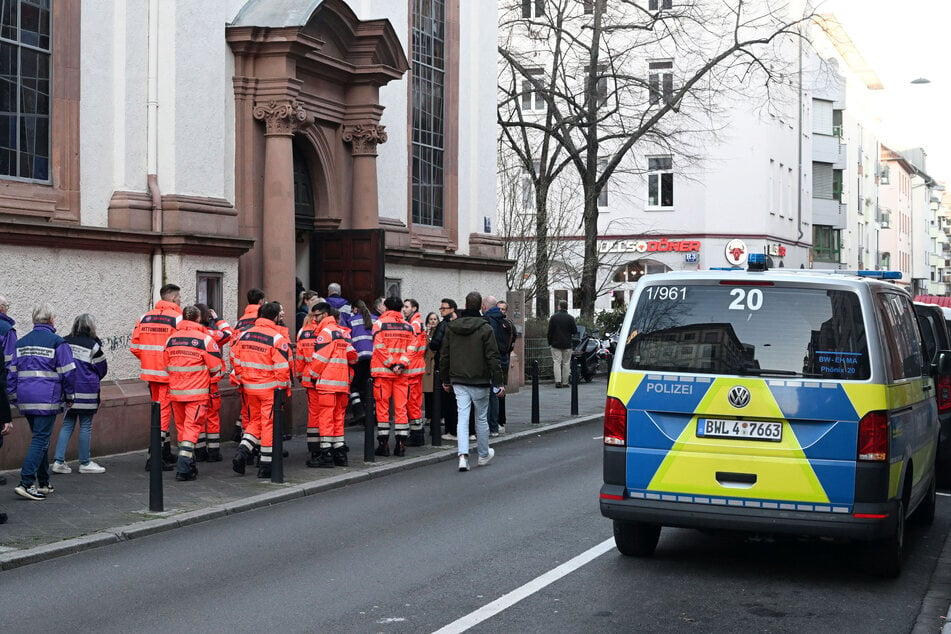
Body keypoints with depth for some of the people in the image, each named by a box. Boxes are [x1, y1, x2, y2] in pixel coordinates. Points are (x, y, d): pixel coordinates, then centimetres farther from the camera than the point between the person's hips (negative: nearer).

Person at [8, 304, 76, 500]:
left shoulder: (21, 343, 12)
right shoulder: (57, 342, -6)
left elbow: (12, 372, 13)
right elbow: (68, 372, -6)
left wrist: (14, 397, 19)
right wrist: (70, 396, 6)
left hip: (25, 401, 6)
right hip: (47, 400, -6)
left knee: (40, 438, 17)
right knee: (40, 439, -5)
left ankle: (43, 483, 22)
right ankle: (26, 483, -15)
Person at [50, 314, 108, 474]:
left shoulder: (64, 342, 1)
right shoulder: (92, 345, -10)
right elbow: (102, 369, -1)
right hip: (86, 392, -4)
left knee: (67, 425, 11)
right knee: (86, 426, 5)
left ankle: (58, 461, 4)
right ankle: (85, 463, 11)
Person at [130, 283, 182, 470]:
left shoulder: (145, 317, 9)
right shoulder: (177, 318, -10)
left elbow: (135, 346, 7)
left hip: (150, 371, 6)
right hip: (169, 373, -6)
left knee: (158, 411, 17)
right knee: (164, 411, -4)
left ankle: (166, 453, 27)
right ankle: (155, 458, -9)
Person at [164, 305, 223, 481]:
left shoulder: (171, 339, 7)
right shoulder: (205, 339, -9)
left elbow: (166, 365, 17)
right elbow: (216, 368, -6)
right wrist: (212, 384, 14)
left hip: (175, 392, 5)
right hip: (197, 393, -5)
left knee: (181, 427, 16)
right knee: (192, 427, -3)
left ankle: (187, 463, 26)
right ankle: (184, 467, -12)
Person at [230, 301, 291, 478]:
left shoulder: (244, 335, 4)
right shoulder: (278, 339, -14)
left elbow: (235, 358, 9)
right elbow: (282, 367, -16)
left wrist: (241, 378, 19)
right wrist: (284, 387, -4)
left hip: (249, 387, 5)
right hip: (269, 388, -5)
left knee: (255, 421, 20)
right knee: (269, 424, 4)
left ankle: (242, 453, 1)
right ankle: (266, 465, 7)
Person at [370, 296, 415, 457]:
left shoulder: (380, 323, -2)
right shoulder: (408, 326, 9)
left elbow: (379, 346, -11)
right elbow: (410, 348, 0)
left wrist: (391, 364, -10)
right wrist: (401, 364, -7)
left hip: (382, 371, -3)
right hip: (401, 373, 3)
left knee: (382, 407, 2)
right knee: (400, 407, 5)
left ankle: (383, 443, 2)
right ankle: (401, 444, 3)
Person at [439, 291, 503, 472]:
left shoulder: (451, 328, 3)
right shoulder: (485, 329, -10)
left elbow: (444, 356, 9)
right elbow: (493, 358, -11)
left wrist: (445, 379, 19)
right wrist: (498, 382, -6)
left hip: (458, 382, 3)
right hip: (479, 381, -3)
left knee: (462, 418, 0)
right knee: (481, 418, 12)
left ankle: (463, 455, -15)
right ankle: (484, 455, 25)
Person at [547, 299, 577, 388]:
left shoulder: (553, 317, -2)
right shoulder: (570, 318, -4)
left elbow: (549, 331, 0)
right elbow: (575, 331, -1)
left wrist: (550, 342, 9)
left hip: (556, 344, 0)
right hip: (567, 344, 0)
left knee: (557, 362, -1)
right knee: (566, 363, 6)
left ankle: (558, 381, -13)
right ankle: (565, 382, 5)